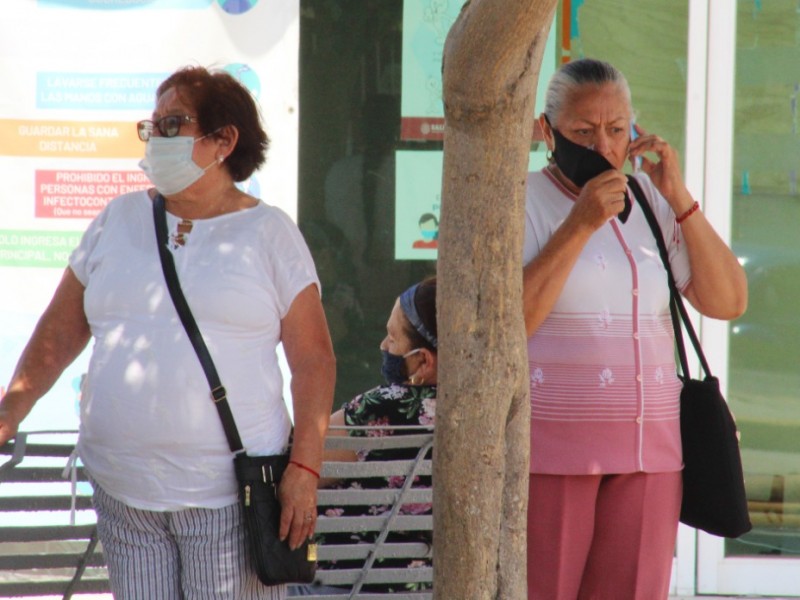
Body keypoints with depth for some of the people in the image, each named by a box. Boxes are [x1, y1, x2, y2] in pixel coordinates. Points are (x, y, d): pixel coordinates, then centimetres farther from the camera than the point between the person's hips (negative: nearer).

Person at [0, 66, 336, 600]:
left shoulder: (269, 234, 3)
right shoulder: (119, 221, 13)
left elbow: (314, 360, 0)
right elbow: (59, 334, 15)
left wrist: (304, 469, -9)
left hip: (228, 495, -3)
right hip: (123, 493, 3)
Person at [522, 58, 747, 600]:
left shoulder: (652, 203, 13)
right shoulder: (521, 204, -2)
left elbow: (728, 302, 5)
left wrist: (680, 198, -3)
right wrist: (579, 226, -17)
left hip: (650, 446, 4)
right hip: (548, 446, -4)